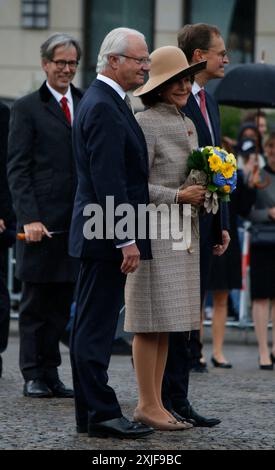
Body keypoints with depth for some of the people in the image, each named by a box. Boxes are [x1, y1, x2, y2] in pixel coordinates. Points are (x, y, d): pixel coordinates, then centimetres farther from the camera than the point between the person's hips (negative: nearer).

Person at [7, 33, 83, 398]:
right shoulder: (27, 108, 0)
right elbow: (18, 169, -4)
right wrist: (29, 218, -14)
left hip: (78, 221, 4)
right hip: (42, 221, -4)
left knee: (62, 302, 6)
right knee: (36, 302, 3)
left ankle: (51, 374, 13)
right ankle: (33, 377, 10)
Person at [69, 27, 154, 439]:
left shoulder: (102, 101, 16)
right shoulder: (105, 108, -17)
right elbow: (108, 180, -22)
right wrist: (126, 239, -21)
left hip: (97, 234, 11)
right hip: (107, 235, -11)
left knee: (91, 325, 12)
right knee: (97, 326, -6)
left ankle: (91, 413, 18)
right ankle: (101, 414, -3)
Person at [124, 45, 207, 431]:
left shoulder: (188, 124, 15)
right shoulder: (146, 124, -10)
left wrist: (204, 195, 3)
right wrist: (177, 196, -19)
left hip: (182, 231, 8)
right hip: (153, 229, -8)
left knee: (167, 322, 9)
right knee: (152, 320, -6)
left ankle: (156, 402, 12)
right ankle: (147, 404, -2)